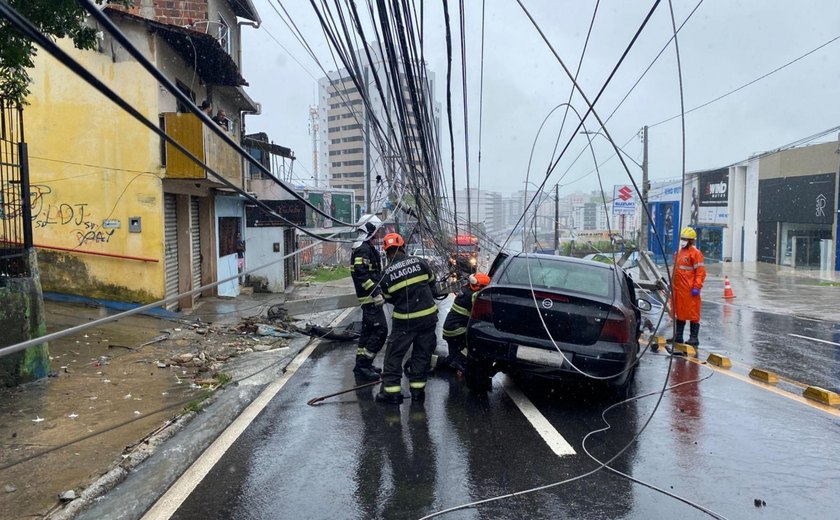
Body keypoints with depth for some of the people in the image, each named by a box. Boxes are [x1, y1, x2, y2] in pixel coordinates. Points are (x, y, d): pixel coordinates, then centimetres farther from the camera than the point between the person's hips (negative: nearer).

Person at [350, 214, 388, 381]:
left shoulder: (365, 247, 18)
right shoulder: (363, 249, -16)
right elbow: (362, 273, -26)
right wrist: (375, 292, -27)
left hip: (369, 297, 11)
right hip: (370, 297, -11)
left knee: (368, 329, 15)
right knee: (380, 330, -11)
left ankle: (361, 364, 23)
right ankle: (363, 365, -7)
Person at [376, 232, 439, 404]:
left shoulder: (386, 273, -6)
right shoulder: (419, 262, -3)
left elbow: (389, 298, 6)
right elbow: (431, 281, 13)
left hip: (404, 320, -2)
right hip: (428, 316, 2)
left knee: (394, 354, 9)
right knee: (422, 353, 13)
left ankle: (391, 391, 10)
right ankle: (418, 390, 17)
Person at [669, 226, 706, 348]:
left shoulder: (695, 253, -9)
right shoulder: (679, 252, 15)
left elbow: (700, 272, -13)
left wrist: (696, 287, -18)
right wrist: (673, 284, 21)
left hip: (689, 290, -8)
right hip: (678, 288, 8)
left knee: (692, 313, 0)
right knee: (679, 312, 15)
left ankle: (694, 338, 6)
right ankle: (678, 336, 24)